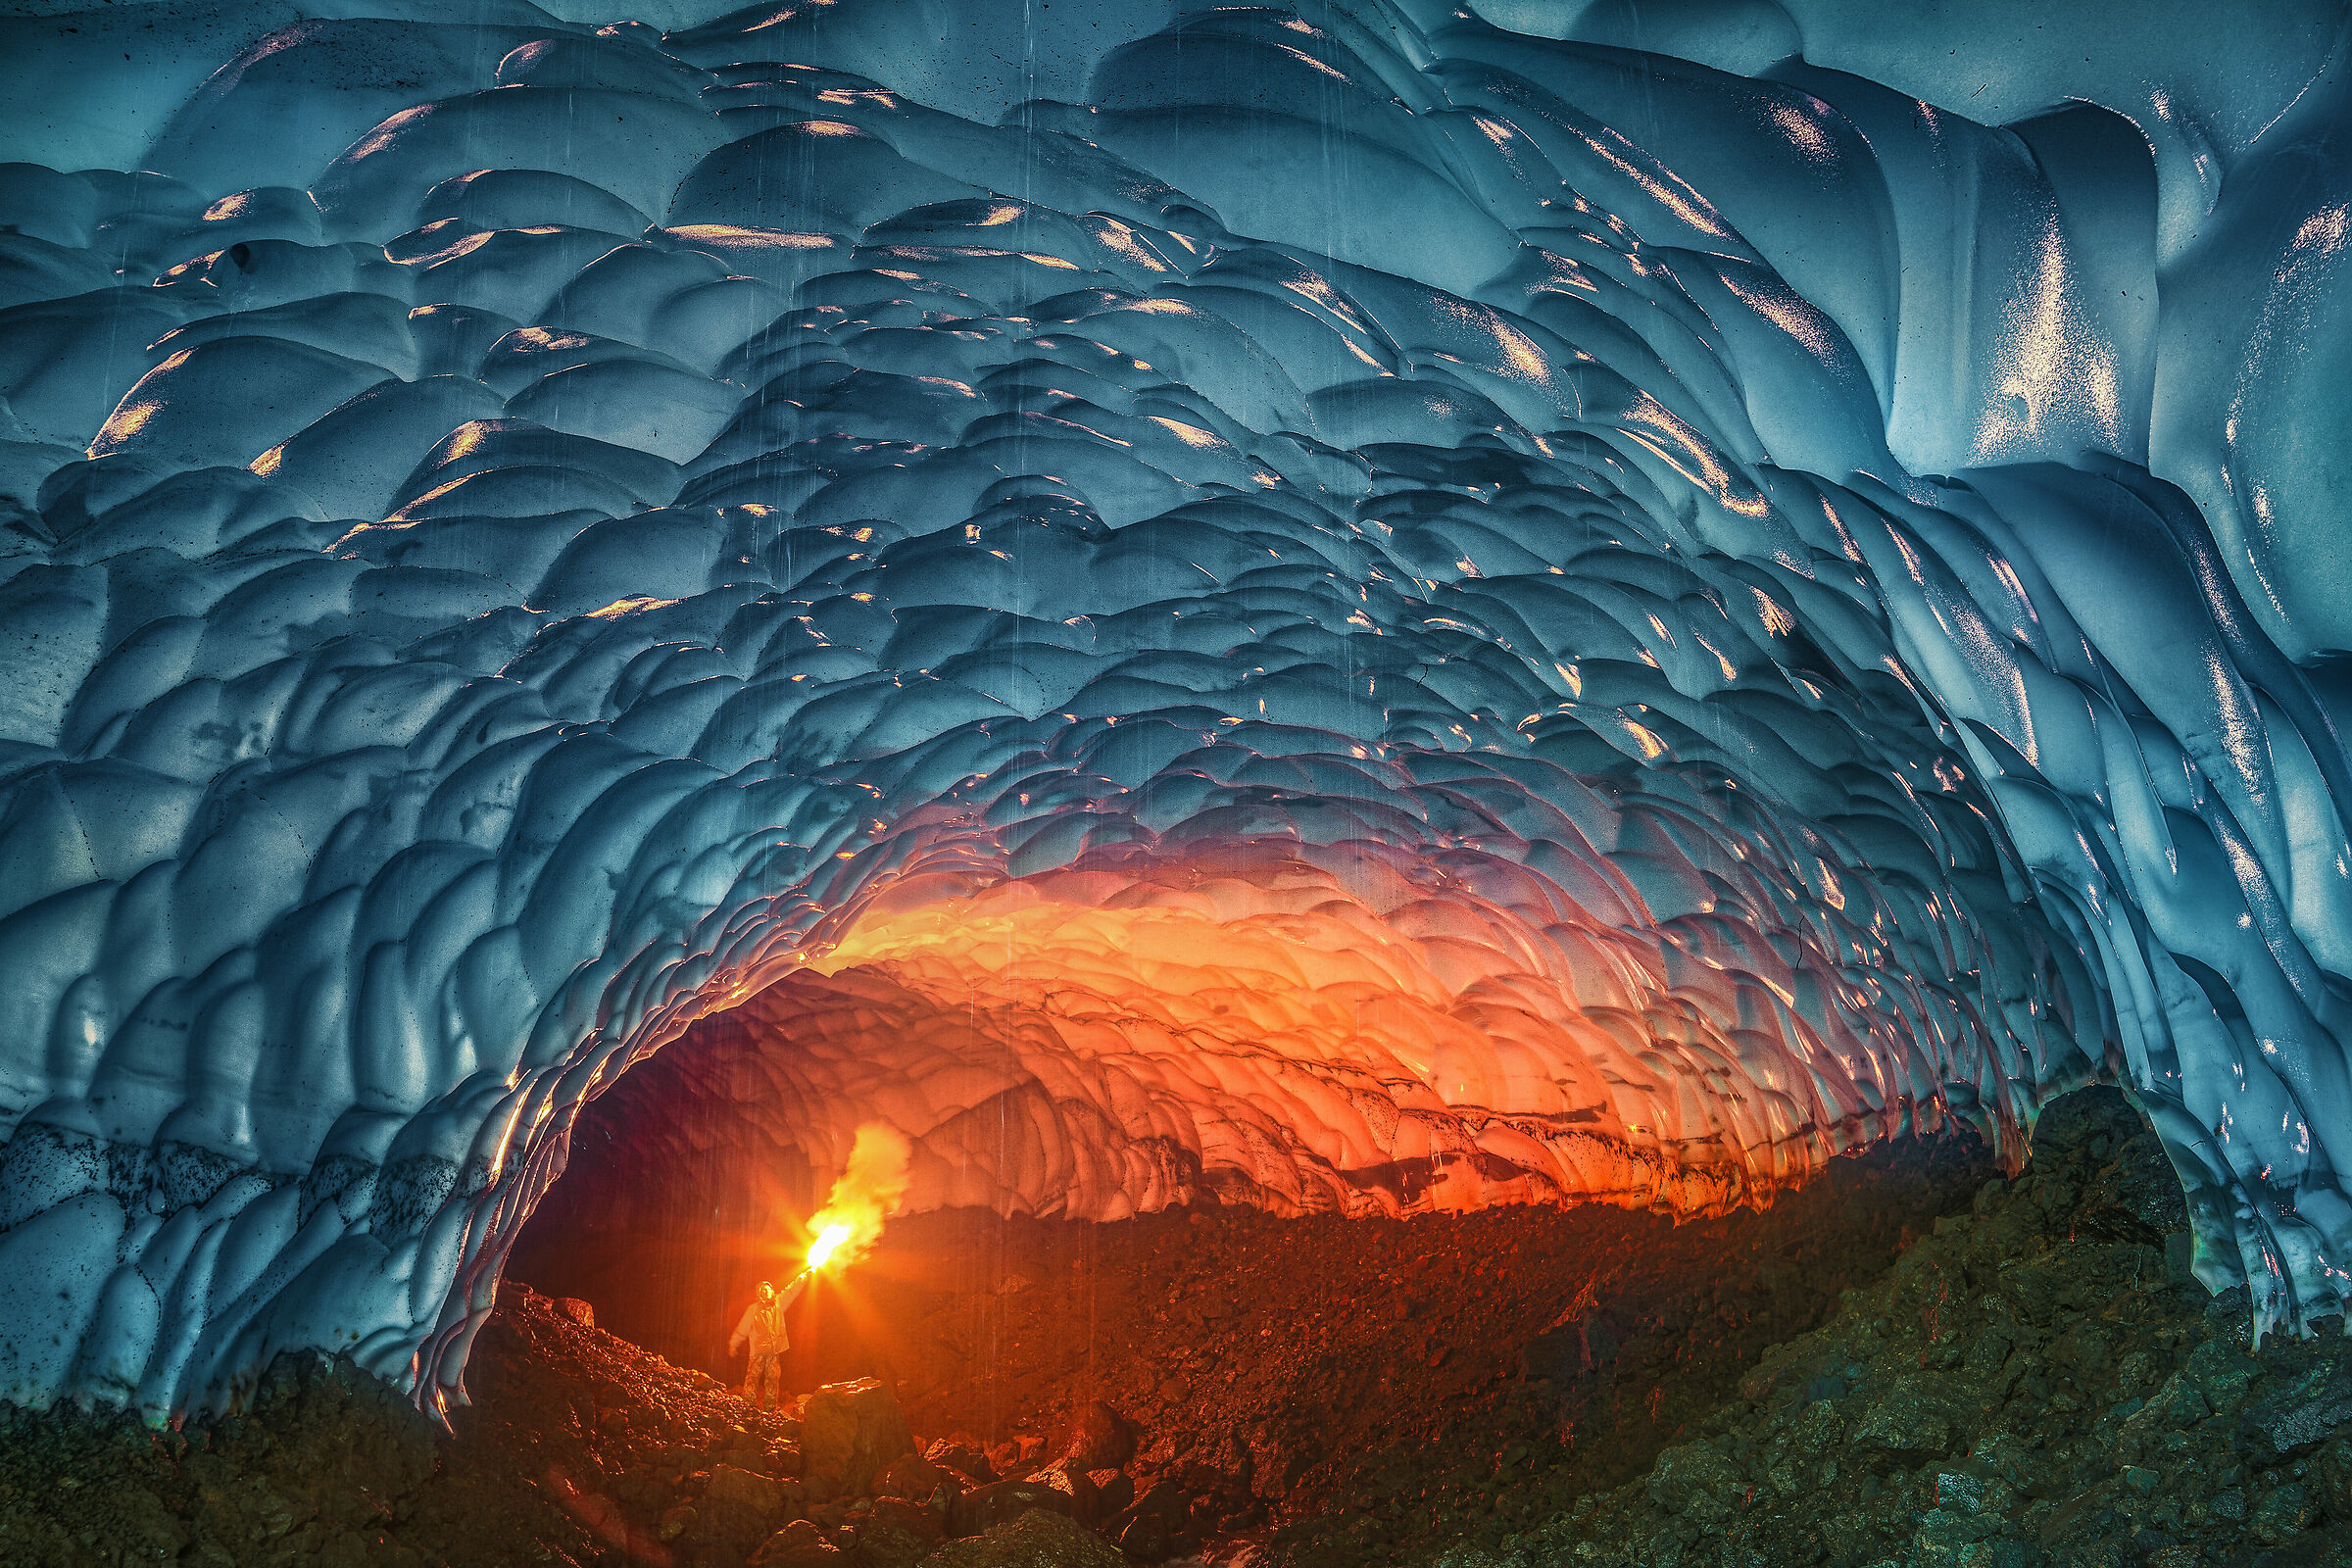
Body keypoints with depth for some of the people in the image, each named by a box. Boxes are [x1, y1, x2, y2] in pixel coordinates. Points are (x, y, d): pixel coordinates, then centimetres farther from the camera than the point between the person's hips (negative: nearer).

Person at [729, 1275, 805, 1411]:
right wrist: (733, 1344, 8)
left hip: (775, 1350, 4)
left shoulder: (778, 1303, 11)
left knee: (773, 1379, 6)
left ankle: (770, 1408, 12)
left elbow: (792, 1290, 17)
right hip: (758, 1350, -4)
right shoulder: (753, 1309, 2)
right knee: (753, 1378, -9)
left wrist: (805, 1276, 19)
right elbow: (742, 1328, 6)